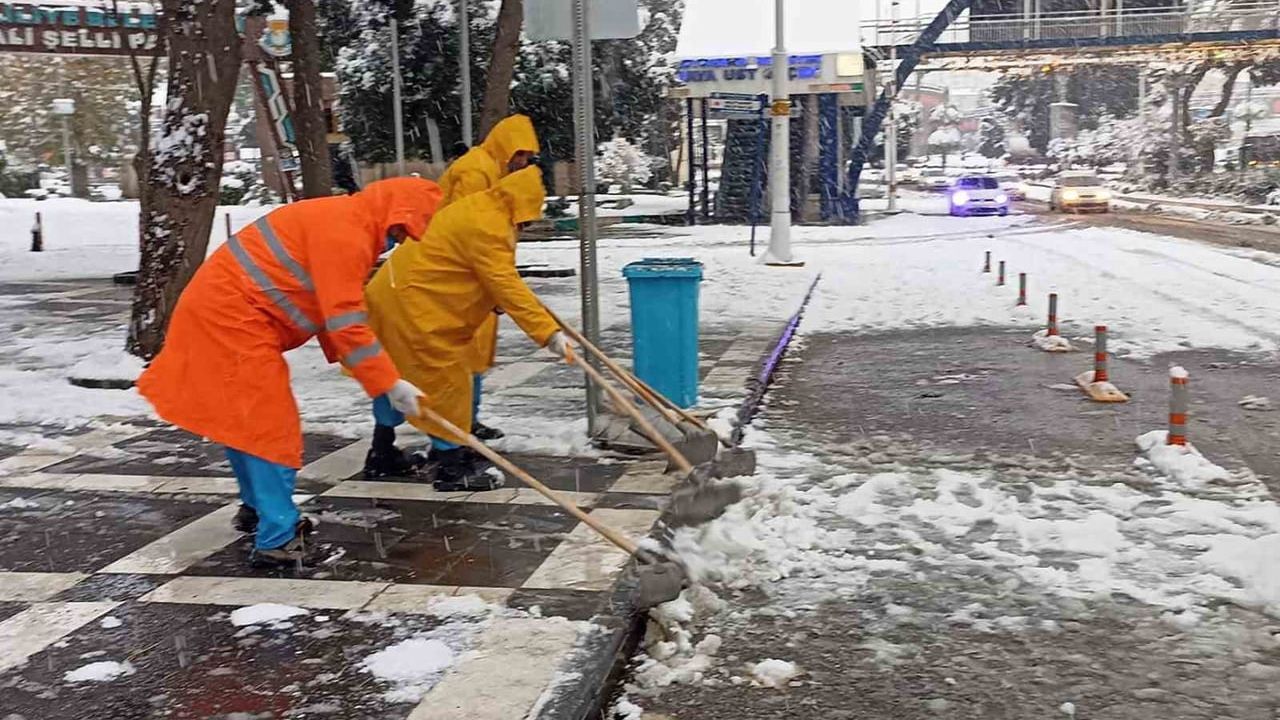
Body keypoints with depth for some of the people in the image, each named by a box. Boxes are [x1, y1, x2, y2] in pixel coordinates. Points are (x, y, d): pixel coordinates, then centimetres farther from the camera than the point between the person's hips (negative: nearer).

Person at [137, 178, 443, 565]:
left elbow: (337, 310, 17)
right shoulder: (343, 232, -19)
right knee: (270, 425, -8)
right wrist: (390, 383, -20)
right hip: (231, 316, -11)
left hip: (222, 309, 11)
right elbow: (345, 320, -23)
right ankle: (278, 539, -6)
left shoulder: (345, 223, 13)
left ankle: (258, 509, 35)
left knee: (247, 420, 21)